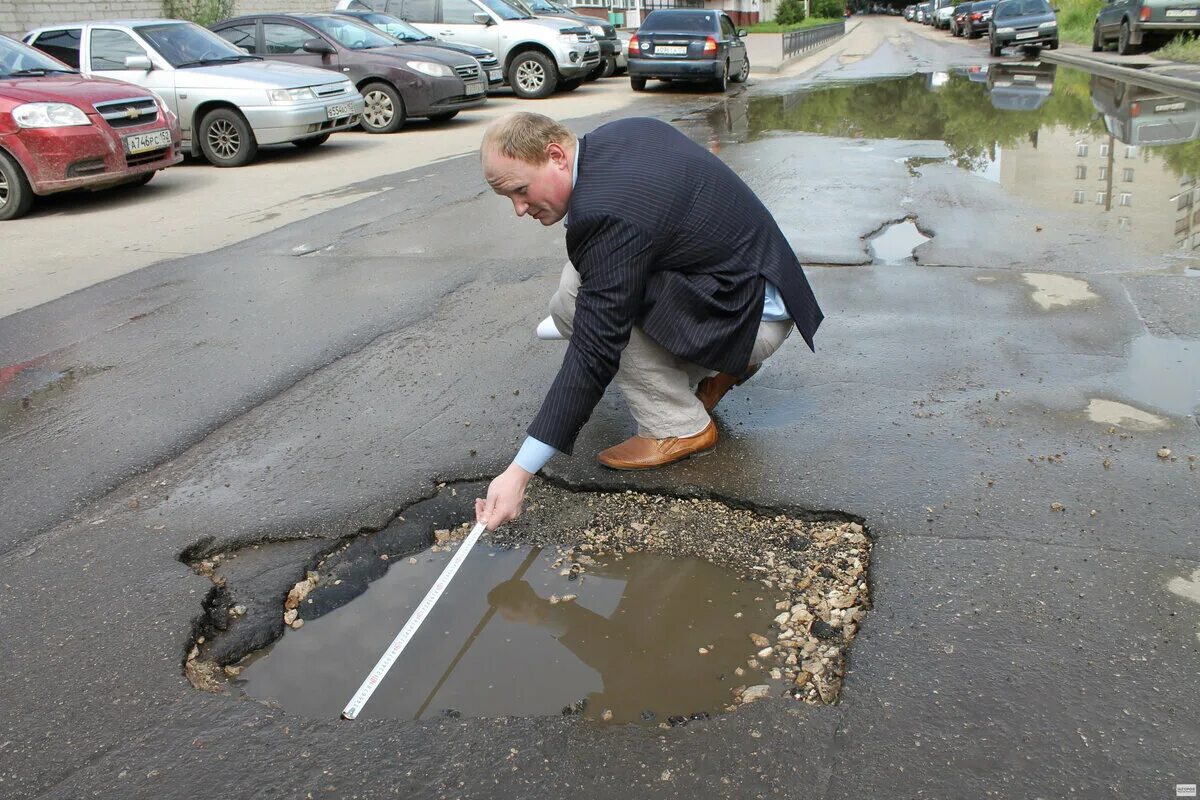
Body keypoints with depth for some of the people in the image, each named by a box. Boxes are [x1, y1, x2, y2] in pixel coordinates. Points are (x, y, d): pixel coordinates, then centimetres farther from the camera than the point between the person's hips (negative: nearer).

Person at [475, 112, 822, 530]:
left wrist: (520, 472, -29)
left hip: (754, 320, -10)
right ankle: (718, 368, 12)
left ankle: (678, 427, -9)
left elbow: (592, 357, -30)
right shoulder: (624, 132, -1)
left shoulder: (606, 214, -28)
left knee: (574, 301, -21)